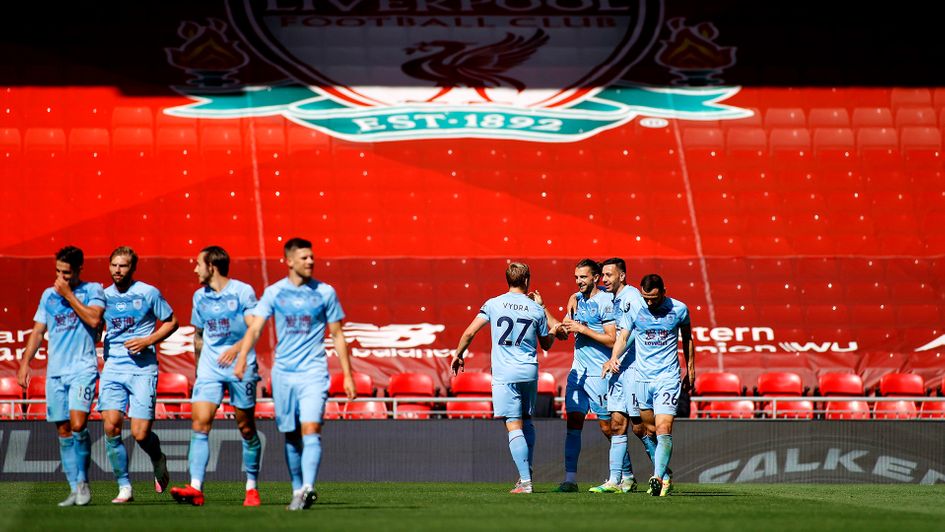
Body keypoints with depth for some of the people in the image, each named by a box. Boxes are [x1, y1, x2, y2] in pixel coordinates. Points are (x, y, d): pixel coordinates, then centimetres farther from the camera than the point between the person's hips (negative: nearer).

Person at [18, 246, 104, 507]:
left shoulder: (92, 290, 2)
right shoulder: (48, 295, 16)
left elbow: (94, 319, -15)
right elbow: (38, 331, 19)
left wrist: (68, 294, -9)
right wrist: (25, 362, 9)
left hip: (83, 368, -5)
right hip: (55, 371, 5)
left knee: (78, 425, -19)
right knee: (63, 431, 2)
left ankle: (83, 482, -3)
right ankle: (75, 489, 6)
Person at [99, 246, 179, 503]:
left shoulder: (148, 293, -1)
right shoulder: (104, 296, 10)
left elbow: (171, 322, 7)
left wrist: (148, 341, -8)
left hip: (142, 369, -3)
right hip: (113, 368, 3)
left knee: (140, 434, -8)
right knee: (111, 427, -12)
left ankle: (159, 462, 27)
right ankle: (124, 488, -1)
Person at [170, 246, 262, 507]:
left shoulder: (242, 291, -5)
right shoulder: (200, 296, 11)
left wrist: (236, 349, -28)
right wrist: (199, 365, 25)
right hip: (210, 367, 4)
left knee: (246, 428, 3)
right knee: (200, 424, -11)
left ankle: (252, 488, 16)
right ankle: (196, 488, -19)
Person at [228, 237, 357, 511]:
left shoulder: (325, 292, 3)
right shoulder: (274, 292, 4)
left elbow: (337, 336, 8)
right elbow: (255, 327, -3)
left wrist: (347, 375, 5)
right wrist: (242, 357, -20)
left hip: (314, 372, -2)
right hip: (283, 372, 2)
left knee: (311, 428, -18)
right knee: (291, 435, 8)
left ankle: (308, 488, -29)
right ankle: (297, 490, 19)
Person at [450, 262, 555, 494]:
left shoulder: (493, 304, 0)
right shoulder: (536, 309, 4)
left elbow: (469, 332, -3)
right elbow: (546, 344, 16)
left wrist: (458, 355, 12)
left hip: (504, 374, -3)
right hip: (530, 371, 3)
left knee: (514, 426, -7)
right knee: (527, 422, 21)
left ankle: (525, 481, -15)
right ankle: (527, 471, 24)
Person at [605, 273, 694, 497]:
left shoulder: (679, 309, -2)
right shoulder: (634, 308, -1)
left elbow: (687, 338, 14)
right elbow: (623, 336, 0)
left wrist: (690, 369, 20)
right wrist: (613, 358, -20)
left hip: (668, 377, -3)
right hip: (641, 377, 3)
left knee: (663, 430, -16)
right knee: (647, 430, 9)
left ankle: (658, 478, -25)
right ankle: (664, 476, 22)